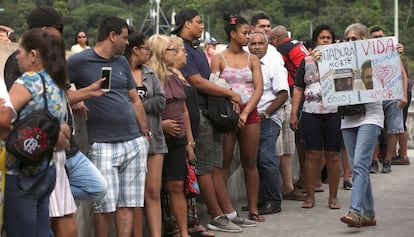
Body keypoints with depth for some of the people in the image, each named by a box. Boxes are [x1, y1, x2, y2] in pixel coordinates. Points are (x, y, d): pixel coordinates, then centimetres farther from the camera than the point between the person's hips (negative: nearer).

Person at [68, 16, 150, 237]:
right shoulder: (79, 61, -4)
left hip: (135, 142, 6)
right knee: (105, 206, -4)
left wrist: (145, 133, 16)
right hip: (103, 144, -5)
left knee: (128, 203, 6)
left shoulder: (122, 62, 15)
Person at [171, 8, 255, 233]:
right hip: (197, 113, -9)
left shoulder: (196, 49, 19)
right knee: (205, 168, -2)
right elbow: (198, 82, -17)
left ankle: (229, 212, 15)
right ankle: (217, 217, 3)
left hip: (211, 112, 9)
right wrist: (229, 93, -10)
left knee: (214, 167, 12)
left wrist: (229, 96, 8)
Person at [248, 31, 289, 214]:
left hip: (267, 119, -5)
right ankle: (259, 199, 13)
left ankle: (273, 201, -5)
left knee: (266, 159, -12)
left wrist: (265, 114, -11)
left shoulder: (274, 66, 1)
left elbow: (283, 95, -6)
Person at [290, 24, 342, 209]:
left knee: (332, 155, 1)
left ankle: (333, 197, 9)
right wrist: (293, 114, 4)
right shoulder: (306, 61, 13)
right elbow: (298, 89, 11)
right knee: (312, 154, -1)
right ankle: (310, 196, 6)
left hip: (334, 113, 0)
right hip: (311, 114, 1)